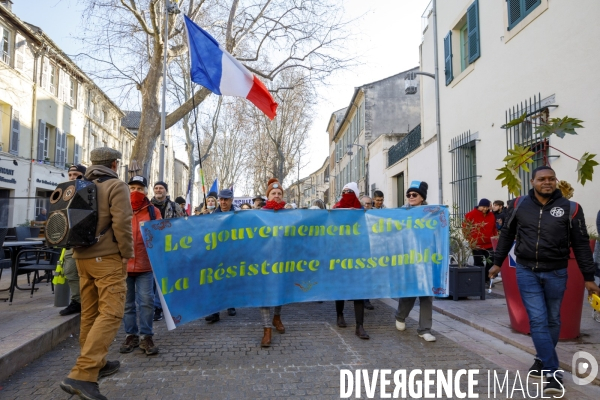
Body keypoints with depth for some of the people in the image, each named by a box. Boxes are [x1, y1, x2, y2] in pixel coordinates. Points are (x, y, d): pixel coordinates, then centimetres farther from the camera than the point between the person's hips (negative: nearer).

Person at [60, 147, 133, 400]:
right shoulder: (116, 186, -8)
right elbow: (121, 223, -17)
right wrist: (127, 253, -8)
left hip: (83, 257, 8)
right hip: (108, 258, -8)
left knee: (90, 313, 14)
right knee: (110, 313, -9)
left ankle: (96, 364, 25)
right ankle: (82, 375, -17)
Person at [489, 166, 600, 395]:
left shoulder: (570, 208, -4)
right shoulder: (519, 205, -1)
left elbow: (581, 245, 0)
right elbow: (507, 235, 9)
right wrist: (497, 262, 11)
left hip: (556, 273, 0)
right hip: (526, 271, 0)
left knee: (552, 320, 13)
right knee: (538, 320, -5)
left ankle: (542, 360, 33)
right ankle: (553, 372, 2)